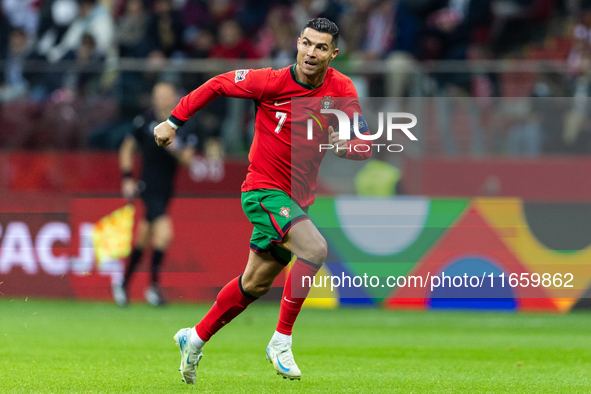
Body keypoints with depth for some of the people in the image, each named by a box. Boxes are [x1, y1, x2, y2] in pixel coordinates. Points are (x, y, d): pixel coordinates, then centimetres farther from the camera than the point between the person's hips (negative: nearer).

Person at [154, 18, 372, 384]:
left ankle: (195, 339, 33)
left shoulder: (342, 89, -4)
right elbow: (217, 85, -2)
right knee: (315, 247, -28)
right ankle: (282, 340, -18)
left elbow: (364, 145, -1)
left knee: (256, 283, 14)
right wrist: (174, 121, 1)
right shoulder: (272, 82, -15)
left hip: (298, 199, 6)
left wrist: (346, 144, -24)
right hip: (264, 190, -6)